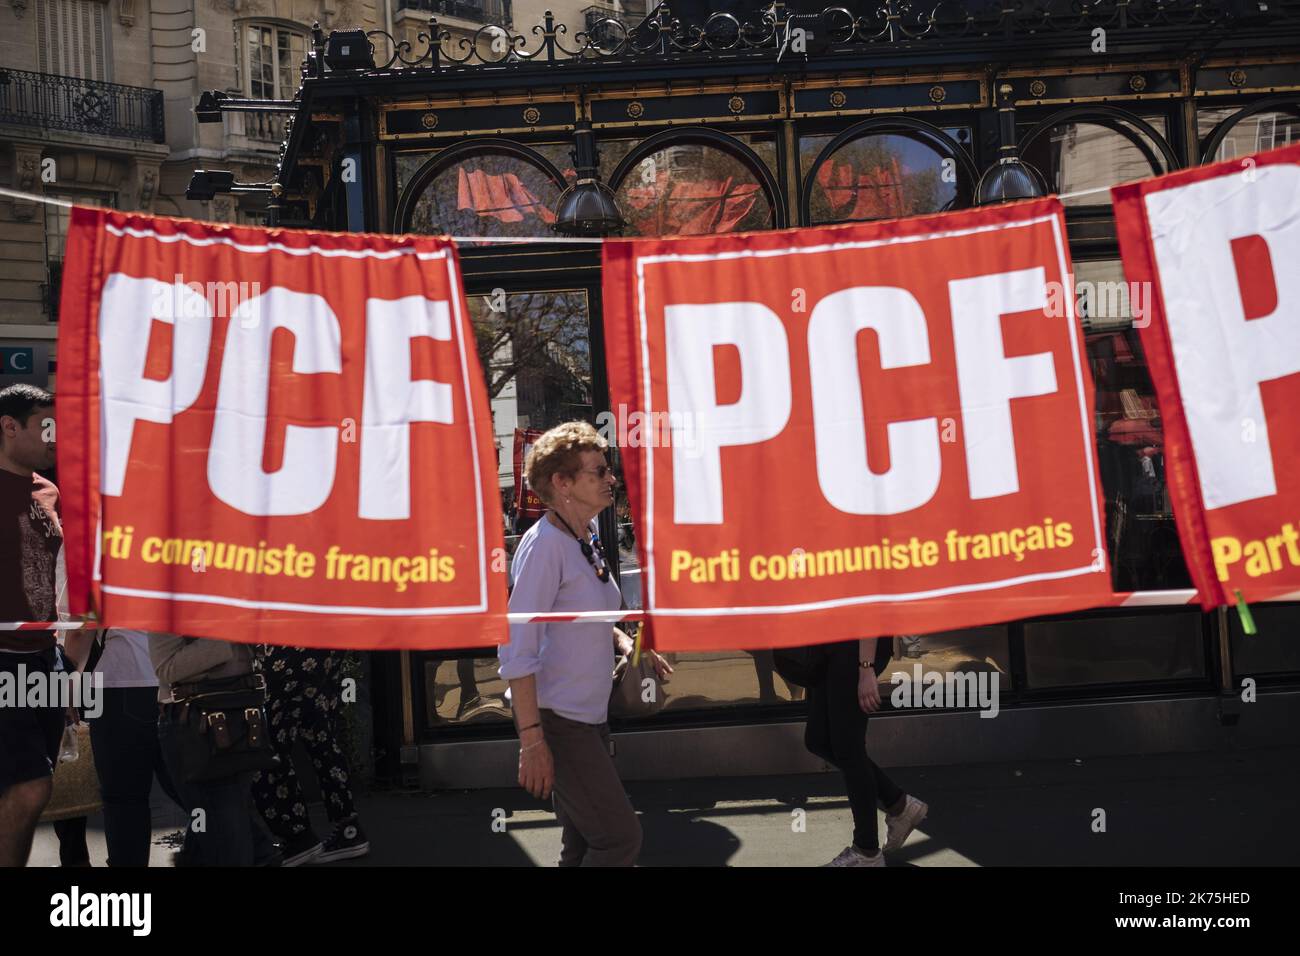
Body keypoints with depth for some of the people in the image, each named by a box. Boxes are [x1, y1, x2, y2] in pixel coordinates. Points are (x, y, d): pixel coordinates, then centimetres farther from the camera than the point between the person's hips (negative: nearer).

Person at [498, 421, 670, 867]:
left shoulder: (587, 537, 8)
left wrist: (625, 643, 6)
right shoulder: (544, 544, -18)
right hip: (557, 719, -9)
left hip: (590, 714, 9)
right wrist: (531, 739, -23)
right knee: (621, 837, -7)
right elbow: (516, 650, -21)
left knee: (583, 845, 13)